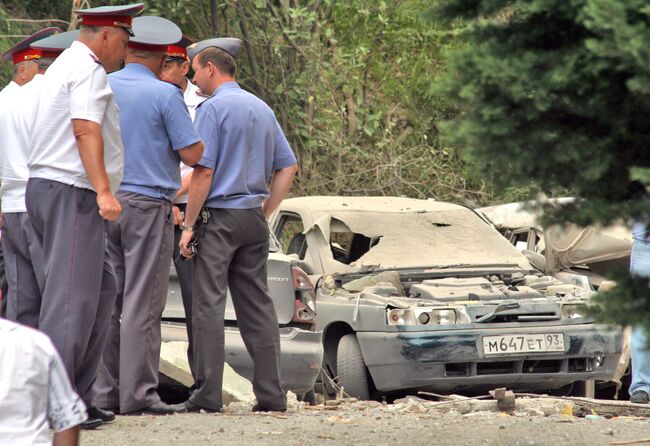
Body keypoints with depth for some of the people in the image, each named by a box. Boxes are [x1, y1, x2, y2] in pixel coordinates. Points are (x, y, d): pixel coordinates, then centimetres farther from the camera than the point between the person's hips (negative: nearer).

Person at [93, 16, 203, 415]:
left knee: (108, 301, 8)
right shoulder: (165, 94, -8)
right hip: (148, 205, -5)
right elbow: (192, 154, -8)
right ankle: (138, 393, -6)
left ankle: (106, 391, 8)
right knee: (142, 304, -5)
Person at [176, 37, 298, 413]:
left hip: (219, 216, -7)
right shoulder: (262, 109, 15)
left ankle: (208, 394, -9)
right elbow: (288, 167, 15)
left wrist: (189, 224, -9)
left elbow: (204, 172, -13)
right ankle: (271, 393, 5)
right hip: (253, 219, 7)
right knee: (257, 304, 8)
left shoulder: (213, 108, -8)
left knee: (209, 304, -6)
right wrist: (265, 213, 16)